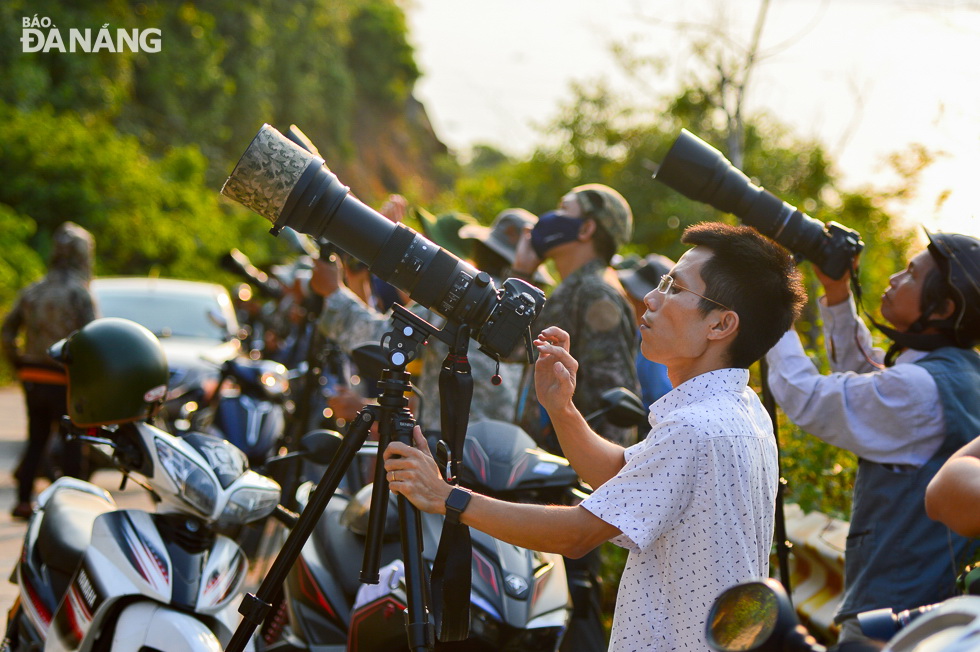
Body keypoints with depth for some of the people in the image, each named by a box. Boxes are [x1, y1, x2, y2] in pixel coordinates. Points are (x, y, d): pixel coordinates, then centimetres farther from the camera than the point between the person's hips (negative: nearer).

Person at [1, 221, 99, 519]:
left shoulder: (31, 292, 8)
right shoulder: (79, 294, -11)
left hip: (33, 379, 6)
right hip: (65, 382, -6)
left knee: (35, 441, 15)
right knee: (73, 445, 3)